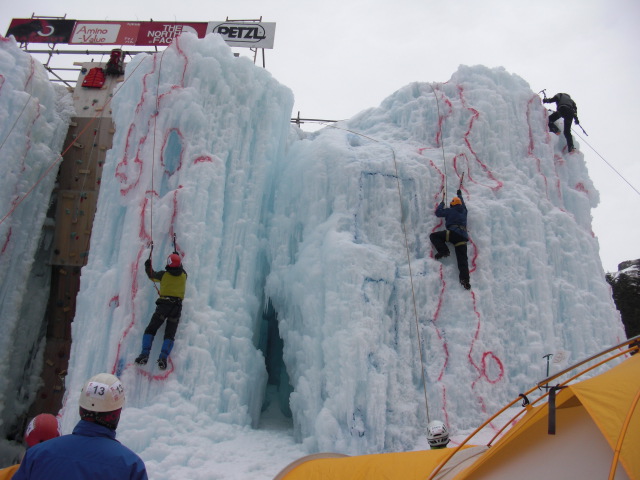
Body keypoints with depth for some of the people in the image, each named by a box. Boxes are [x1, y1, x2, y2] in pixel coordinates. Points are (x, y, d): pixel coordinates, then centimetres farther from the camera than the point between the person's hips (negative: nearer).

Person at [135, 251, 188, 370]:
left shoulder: (164, 274, 5)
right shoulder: (183, 275, 11)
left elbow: (151, 275, 25)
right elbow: (180, 269, 36)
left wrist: (148, 265, 43)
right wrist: (178, 257, 49)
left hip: (163, 304, -2)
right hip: (177, 307, 2)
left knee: (150, 330, 5)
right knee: (170, 335, 1)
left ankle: (145, 354, -10)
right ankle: (163, 357, -19)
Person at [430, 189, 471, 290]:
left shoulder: (450, 210, 11)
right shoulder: (464, 211, 27)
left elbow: (438, 212, 14)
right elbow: (462, 203, 48)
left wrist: (442, 203, 32)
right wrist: (459, 194, 65)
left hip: (453, 232, -5)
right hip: (463, 236, 5)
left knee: (433, 236, 5)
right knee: (462, 259, -3)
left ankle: (443, 251, -14)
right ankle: (465, 279, -19)